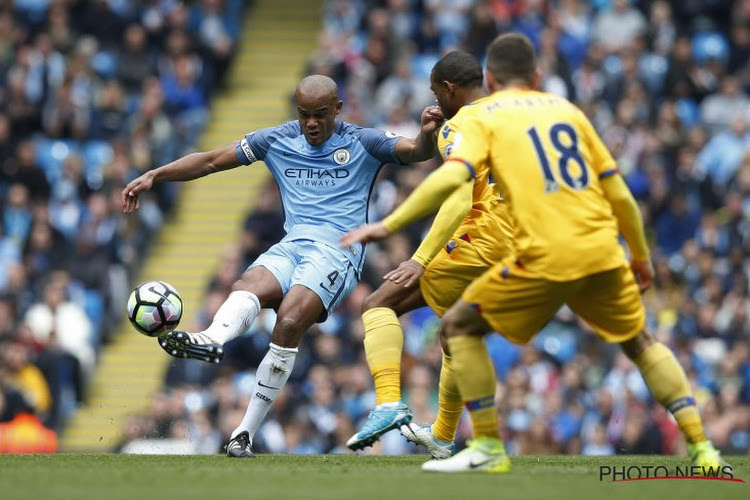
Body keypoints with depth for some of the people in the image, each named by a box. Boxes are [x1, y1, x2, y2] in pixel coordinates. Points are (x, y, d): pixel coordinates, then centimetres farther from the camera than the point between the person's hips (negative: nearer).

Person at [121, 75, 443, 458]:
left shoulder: (362, 143, 7)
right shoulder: (277, 140, 15)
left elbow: (417, 152, -4)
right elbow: (212, 160, 16)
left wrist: (427, 133, -28)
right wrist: (153, 176, 10)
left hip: (337, 253, -4)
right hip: (291, 248, 4)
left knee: (289, 322, -28)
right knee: (246, 289, -30)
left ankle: (245, 432, -30)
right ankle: (211, 340, -64)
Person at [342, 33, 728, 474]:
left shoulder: (482, 116, 7)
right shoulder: (567, 110, 20)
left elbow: (451, 177, -12)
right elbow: (619, 193, 19)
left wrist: (388, 226, -6)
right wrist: (641, 255, 30)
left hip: (545, 257, -5)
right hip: (603, 254, 5)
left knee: (460, 325, 12)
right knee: (641, 342, 25)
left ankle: (488, 448, 5)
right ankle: (702, 449, 16)